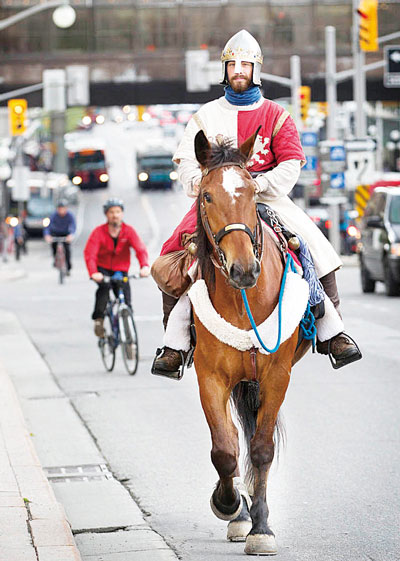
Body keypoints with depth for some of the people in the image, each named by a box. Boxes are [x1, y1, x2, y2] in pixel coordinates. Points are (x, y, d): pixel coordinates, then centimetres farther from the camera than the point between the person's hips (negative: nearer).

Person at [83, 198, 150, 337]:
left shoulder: (129, 231, -9)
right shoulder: (99, 232, -14)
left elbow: (140, 249, -22)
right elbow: (90, 253, -25)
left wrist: (145, 266, -43)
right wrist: (93, 273, -43)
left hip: (121, 270, 2)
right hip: (103, 269, -2)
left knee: (126, 300, -8)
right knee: (104, 286, -33)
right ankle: (99, 319, -22)